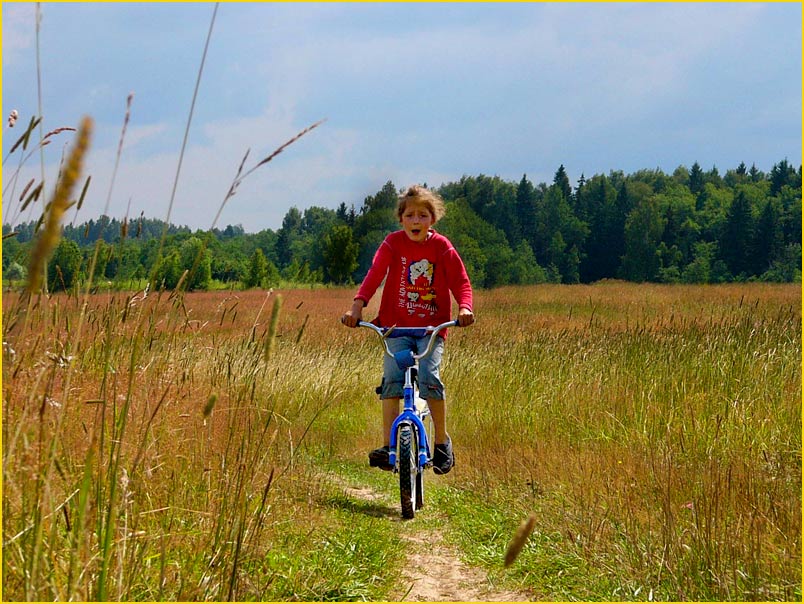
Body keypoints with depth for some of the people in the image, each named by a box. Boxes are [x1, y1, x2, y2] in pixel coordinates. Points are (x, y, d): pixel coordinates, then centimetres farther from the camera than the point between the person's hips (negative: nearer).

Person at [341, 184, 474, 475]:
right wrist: (358, 305, -26)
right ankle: (388, 446, -12)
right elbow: (375, 274, -11)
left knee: (429, 377, -21)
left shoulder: (442, 247, 0)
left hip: (432, 327, -1)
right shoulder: (393, 243, 0)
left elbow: (460, 281, -1)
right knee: (391, 379, -16)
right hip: (397, 325, 1)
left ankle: (443, 443, -4)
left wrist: (464, 307, -22)